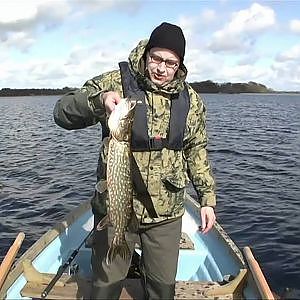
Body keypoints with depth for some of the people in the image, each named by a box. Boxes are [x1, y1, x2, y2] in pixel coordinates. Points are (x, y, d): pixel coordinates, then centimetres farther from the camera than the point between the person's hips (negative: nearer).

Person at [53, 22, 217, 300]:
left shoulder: (191, 100, 4)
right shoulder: (115, 82, -6)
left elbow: (196, 151, 12)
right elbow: (63, 113, -12)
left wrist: (207, 198, 8)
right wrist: (98, 100, -32)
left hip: (166, 213, 3)